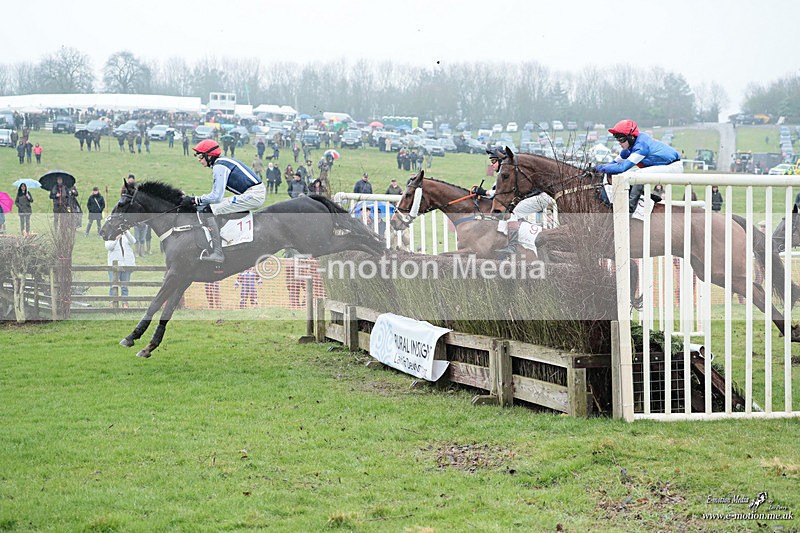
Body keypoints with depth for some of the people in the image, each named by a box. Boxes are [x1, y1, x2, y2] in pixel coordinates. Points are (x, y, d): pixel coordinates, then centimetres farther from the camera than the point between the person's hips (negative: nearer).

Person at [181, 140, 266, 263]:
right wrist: (193, 200, 12)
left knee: (208, 211, -15)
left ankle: (217, 253, -21)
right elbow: (216, 194, 20)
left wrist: (194, 200, -9)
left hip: (253, 195, -11)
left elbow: (216, 197, -18)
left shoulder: (219, 167, -11)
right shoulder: (220, 163, 19)